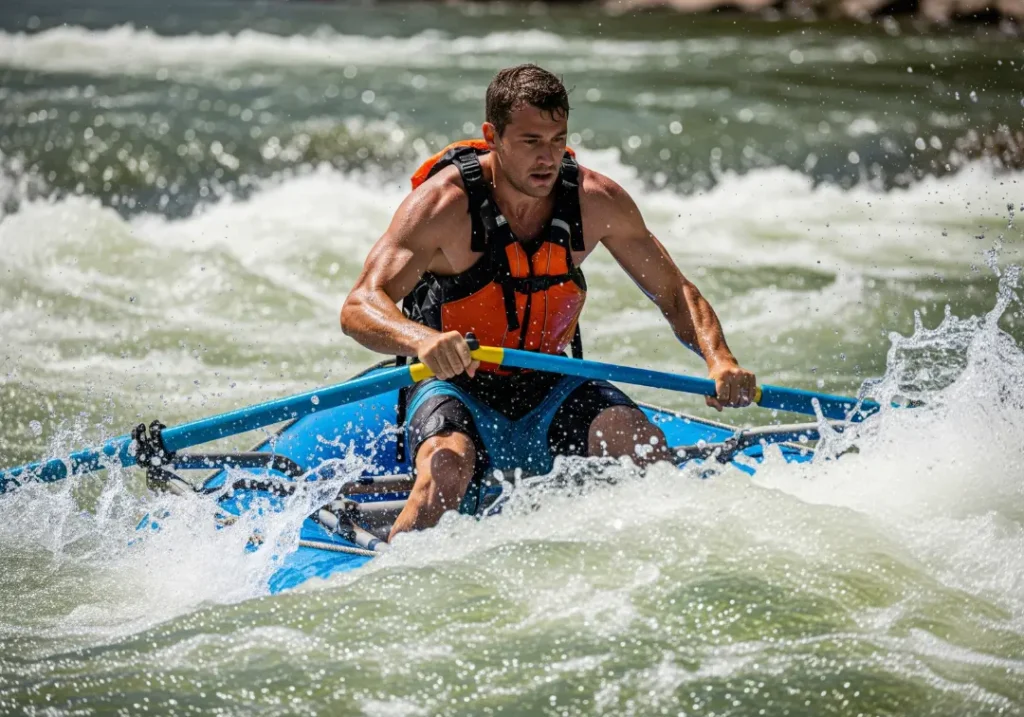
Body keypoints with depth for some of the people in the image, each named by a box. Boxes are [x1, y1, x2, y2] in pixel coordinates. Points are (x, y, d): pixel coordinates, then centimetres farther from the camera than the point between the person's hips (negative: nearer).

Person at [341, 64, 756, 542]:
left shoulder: (596, 201, -6)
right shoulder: (444, 202, -18)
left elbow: (674, 293, 4)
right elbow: (360, 306, -27)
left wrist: (719, 360, -16)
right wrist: (422, 339, -49)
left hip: (549, 387, 3)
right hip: (455, 384, -3)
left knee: (644, 445, -24)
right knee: (447, 466, -36)